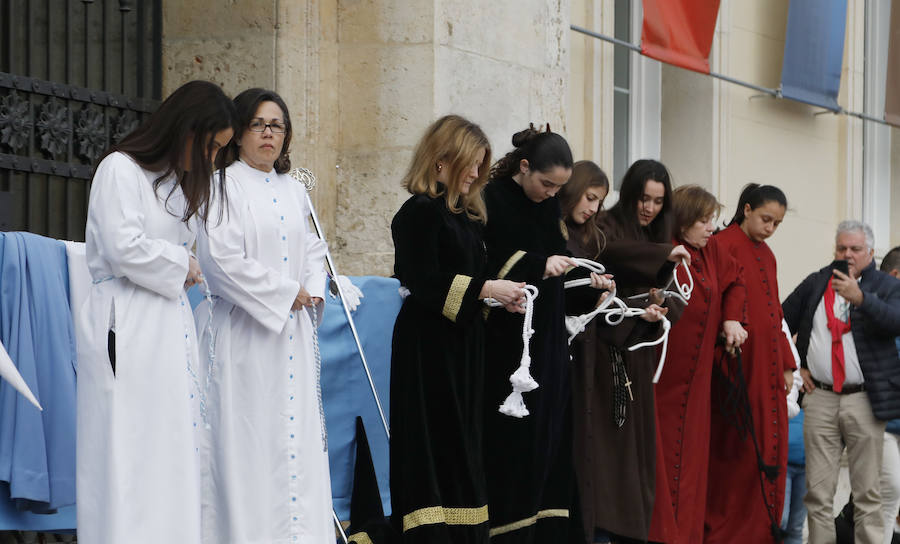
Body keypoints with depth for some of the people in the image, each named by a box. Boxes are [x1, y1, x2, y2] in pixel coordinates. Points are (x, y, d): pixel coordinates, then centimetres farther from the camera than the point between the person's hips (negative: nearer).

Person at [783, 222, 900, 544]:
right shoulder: (816, 283, 13)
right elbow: (781, 323, 21)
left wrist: (859, 297, -28)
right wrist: (793, 366, 11)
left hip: (864, 399, -2)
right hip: (819, 398, 2)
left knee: (867, 492, 0)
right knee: (818, 491, 2)